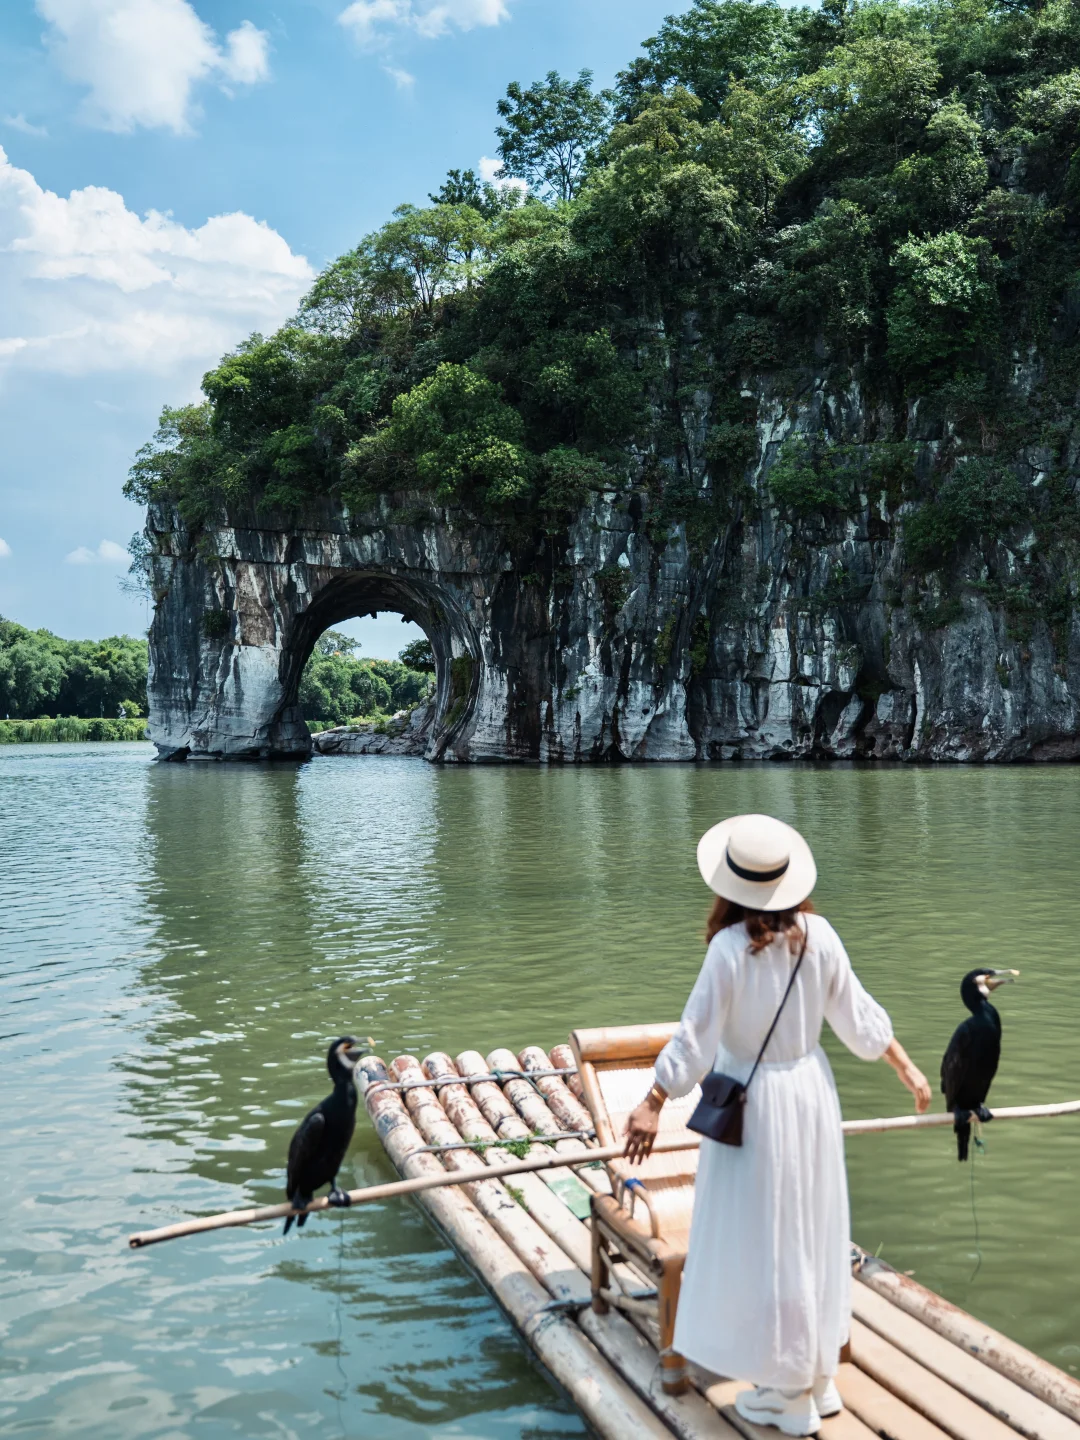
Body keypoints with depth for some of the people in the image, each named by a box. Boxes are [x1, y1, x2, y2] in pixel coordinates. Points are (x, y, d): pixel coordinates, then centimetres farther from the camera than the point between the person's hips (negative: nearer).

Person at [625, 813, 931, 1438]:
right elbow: (860, 1017, 2)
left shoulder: (730, 948, -21)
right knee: (813, 1238, 19)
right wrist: (908, 1068, 16)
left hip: (755, 1104, -6)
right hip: (812, 1091, 6)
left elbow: (696, 1039, -19)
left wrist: (652, 1105, -14)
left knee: (765, 1245, 8)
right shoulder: (819, 935, -6)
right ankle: (820, 1379, 32)